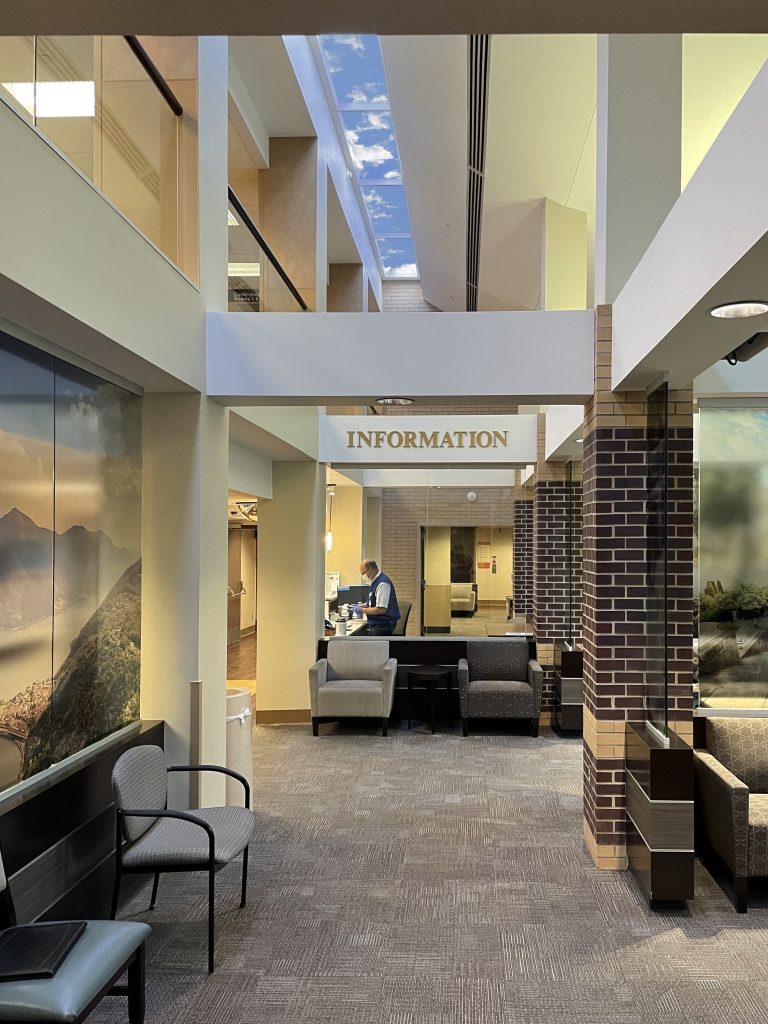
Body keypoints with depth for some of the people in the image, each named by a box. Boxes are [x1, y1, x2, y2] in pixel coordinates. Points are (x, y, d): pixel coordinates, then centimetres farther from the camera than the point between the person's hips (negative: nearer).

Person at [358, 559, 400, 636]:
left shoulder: (382, 584, -21)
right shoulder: (376, 582, 11)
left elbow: (381, 609, -25)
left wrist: (362, 610, -16)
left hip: (382, 627, -10)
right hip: (376, 626, 10)